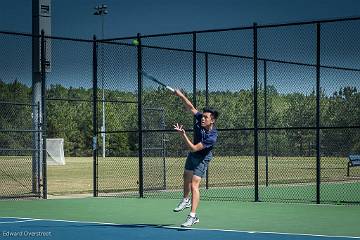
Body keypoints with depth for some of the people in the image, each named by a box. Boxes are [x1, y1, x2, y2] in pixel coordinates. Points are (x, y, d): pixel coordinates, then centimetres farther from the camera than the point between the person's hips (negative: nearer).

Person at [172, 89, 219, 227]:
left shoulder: (212, 137, -36)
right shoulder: (200, 119, -20)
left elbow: (193, 148, -36)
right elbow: (191, 107, -11)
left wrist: (183, 135, -43)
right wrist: (180, 95, -22)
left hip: (202, 159, -7)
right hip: (192, 155, 8)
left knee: (194, 185, -16)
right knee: (186, 178, 25)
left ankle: (193, 216, -15)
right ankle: (186, 201, 50)